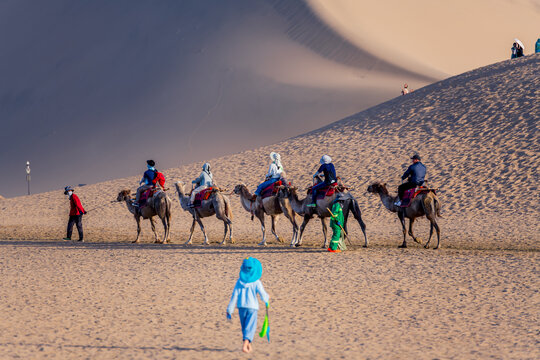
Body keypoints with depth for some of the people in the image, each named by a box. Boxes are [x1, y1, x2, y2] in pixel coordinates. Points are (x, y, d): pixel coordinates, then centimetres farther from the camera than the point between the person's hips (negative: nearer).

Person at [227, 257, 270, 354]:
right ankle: (245, 345, -21)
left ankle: (249, 345, 30)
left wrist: (229, 310, 2)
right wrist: (267, 298, 18)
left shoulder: (239, 282, -2)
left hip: (241, 307, 3)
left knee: (244, 327, 19)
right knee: (250, 327, -3)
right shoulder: (256, 282, -9)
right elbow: (263, 295, -8)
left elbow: (234, 296, -1)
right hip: (252, 307, -3)